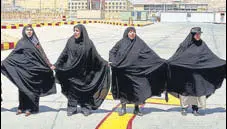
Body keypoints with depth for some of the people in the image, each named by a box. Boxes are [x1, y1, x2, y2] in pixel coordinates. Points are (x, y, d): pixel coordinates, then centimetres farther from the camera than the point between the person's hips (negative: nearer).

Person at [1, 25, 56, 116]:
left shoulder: (35, 42, 12)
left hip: (34, 69, 2)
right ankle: (22, 107, 10)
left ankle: (30, 108, 7)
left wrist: (49, 65, 4)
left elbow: (42, 55, 10)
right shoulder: (21, 42, 5)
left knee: (32, 89, 1)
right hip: (23, 69, -2)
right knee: (23, 88, 1)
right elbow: (13, 55, 2)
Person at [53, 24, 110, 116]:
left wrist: (104, 63, -7)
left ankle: (86, 108, 15)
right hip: (72, 71, 1)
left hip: (83, 72, -1)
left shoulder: (88, 43, -4)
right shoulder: (71, 41, 1)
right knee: (72, 89, 4)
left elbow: (95, 55, -1)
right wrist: (56, 64, 4)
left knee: (85, 89, 3)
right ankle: (72, 108, 14)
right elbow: (64, 54, 6)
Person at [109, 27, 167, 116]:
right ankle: (123, 108, 22)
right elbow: (112, 52, 11)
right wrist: (112, 61, -6)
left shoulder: (139, 43, 3)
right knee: (123, 89, 6)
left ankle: (137, 109, 16)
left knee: (138, 89, -1)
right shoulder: (121, 43, 3)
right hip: (123, 71, 0)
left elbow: (150, 53, 1)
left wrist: (160, 60, -7)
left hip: (136, 71, 0)